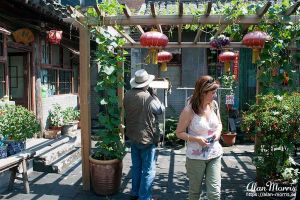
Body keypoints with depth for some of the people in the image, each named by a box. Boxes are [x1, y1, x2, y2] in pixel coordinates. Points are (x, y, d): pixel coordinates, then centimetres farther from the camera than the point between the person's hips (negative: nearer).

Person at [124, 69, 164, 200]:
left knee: (136, 167, 22)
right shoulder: (148, 98, -24)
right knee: (148, 171, 6)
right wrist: (153, 94, 3)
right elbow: (161, 110, -6)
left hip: (133, 136, 7)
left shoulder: (127, 95, -6)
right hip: (147, 138, -7)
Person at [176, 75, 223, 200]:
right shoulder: (189, 110, -16)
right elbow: (179, 132, -8)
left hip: (214, 155, 4)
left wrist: (218, 131, -7)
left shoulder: (214, 105, -1)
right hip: (196, 157, -3)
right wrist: (196, 139, -22)